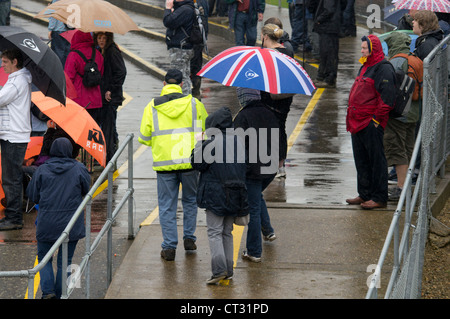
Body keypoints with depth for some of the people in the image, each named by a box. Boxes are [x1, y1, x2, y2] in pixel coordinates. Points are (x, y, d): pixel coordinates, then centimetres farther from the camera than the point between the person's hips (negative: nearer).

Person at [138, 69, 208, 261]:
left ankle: (169, 246, 4)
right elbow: (206, 128, 12)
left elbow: (144, 137, 2)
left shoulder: (152, 107, -2)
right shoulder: (194, 104, -1)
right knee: (190, 200, 21)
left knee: (167, 205, 6)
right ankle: (189, 238, 23)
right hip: (189, 161, 1)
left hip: (164, 164, -1)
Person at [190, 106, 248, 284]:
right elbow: (246, 167, 15)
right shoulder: (240, 142, 7)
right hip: (236, 194, 6)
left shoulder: (212, 143, -13)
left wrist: (198, 148, 5)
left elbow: (198, 164, -7)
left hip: (216, 194, -6)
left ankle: (219, 270, -15)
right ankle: (228, 271, 14)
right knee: (227, 232, 14)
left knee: (215, 232, -4)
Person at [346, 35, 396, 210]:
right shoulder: (365, 67, 18)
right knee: (361, 161, 14)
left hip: (372, 124, -10)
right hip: (359, 123, 10)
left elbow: (386, 98, -18)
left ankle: (379, 198, 0)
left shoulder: (383, 69, -13)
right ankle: (365, 194, 23)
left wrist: (376, 119, -18)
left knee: (376, 160, -4)